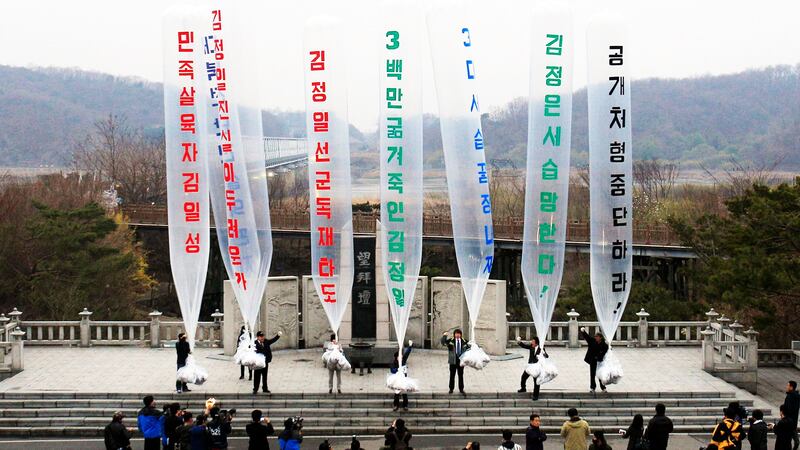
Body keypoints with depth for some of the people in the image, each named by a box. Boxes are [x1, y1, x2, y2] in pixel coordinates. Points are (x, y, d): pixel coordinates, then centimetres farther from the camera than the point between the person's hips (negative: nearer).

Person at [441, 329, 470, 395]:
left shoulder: (464, 342, 6)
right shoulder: (450, 341, 0)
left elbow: (468, 349, 18)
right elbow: (443, 342, -9)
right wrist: (444, 336, -19)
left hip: (461, 360, 1)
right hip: (453, 360, -1)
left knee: (461, 375, 5)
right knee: (452, 375, 6)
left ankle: (461, 389, 12)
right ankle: (451, 389, 16)